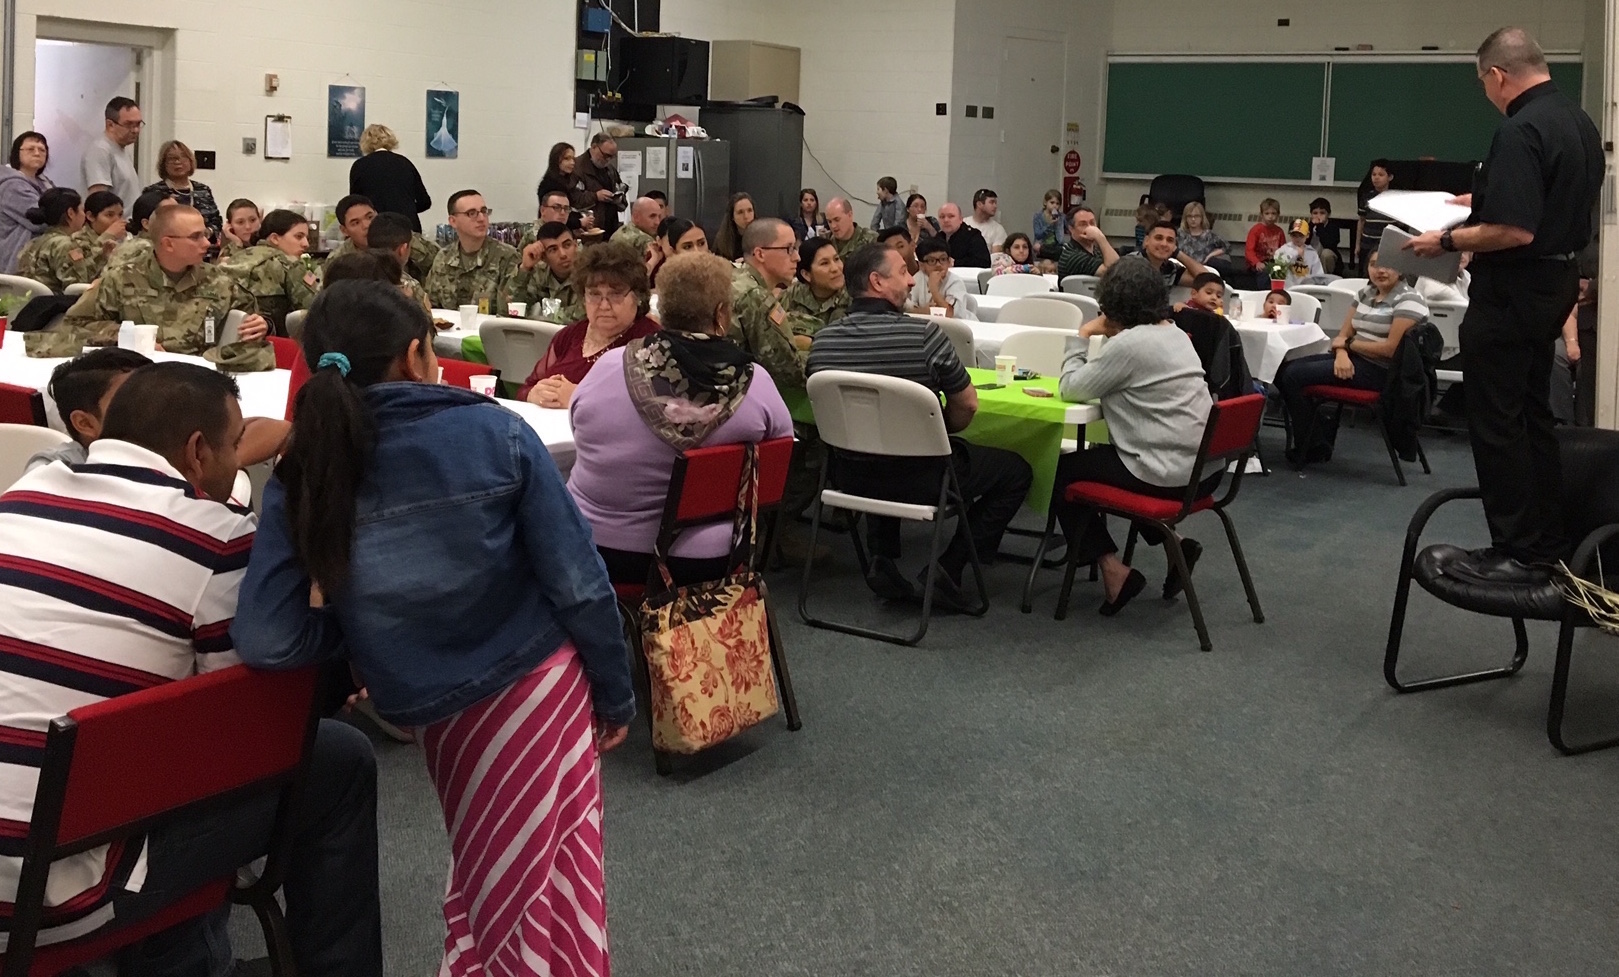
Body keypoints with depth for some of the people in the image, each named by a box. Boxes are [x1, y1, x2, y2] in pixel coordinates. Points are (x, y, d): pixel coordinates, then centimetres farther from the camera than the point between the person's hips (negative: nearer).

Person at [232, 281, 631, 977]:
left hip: (438, 711, 1)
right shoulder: (497, 434, -13)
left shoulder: (303, 478, -10)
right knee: (555, 881, 18)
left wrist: (372, 628, 4)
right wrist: (615, 693, 3)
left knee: (490, 880, 26)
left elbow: (268, 640, -16)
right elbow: (578, 583, -11)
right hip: (543, 682, -1)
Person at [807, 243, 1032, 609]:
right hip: (920, 479, -5)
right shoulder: (925, 334, -19)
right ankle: (947, 571, 9)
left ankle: (883, 561, 26)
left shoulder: (823, 339, -6)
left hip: (850, 478, 5)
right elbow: (967, 405, -9)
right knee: (1015, 471, 15)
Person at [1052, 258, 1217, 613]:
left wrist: (1081, 337, 3)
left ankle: (1113, 570, 6)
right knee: (1098, 453, 31)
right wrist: (1097, 340, 14)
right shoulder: (1176, 334, 11)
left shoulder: (1127, 343, -15)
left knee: (1060, 470, 9)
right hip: (1205, 470, 9)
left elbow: (1070, 389, -8)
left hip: (1167, 476, -9)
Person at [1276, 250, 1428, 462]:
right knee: (1285, 369, -2)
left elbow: (1391, 348, -19)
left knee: (1294, 375, -17)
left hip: (1380, 372, -9)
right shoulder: (1365, 294, 14)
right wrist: (1341, 353, -13)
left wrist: (1349, 343, -9)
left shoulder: (1408, 300, -11)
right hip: (1354, 360, 9)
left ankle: (1311, 448, -2)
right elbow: (1344, 334, 11)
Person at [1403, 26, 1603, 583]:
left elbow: (1515, 230, -28)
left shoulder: (1520, 131, -21)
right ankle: (1548, 543, 25)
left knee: (1497, 422, -2)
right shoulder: (1579, 122, 10)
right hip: (1557, 281, 10)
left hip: (1512, 289, -10)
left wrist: (1447, 241, -16)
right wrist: (1483, 200, 25)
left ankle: (1520, 553, 2)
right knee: (1531, 415, 17)